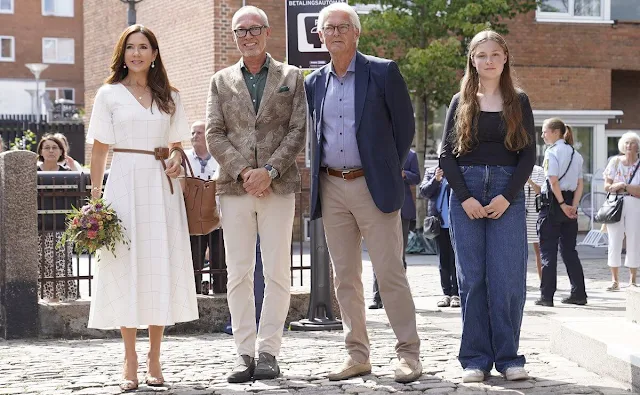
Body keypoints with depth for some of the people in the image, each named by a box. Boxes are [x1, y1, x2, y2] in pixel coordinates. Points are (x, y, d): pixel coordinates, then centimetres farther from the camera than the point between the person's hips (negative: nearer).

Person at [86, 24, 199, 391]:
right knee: (126, 268, -4)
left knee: (162, 268, 0)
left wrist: (177, 161, -3)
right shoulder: (110, 94, 7)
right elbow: (100, 149, 5)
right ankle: (130, 362, 2)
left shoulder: (170, 97, 13)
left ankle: (155, 359, 8)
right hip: (125, 184, -2)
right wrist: (96, 195, -3)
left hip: (161, 186, 2)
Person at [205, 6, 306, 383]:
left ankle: (269, 351, 5)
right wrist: (242, 171, -8)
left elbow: (298, 131, 1)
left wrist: (269, 171, -11)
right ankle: (245, 352, 7)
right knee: (238, 274, 2)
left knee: (277, 273, -1)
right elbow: (215, 135, 6)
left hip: (278, 186, -1)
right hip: (234, 187, 2)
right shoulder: (221, 81, 12)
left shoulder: (291, 77, 8)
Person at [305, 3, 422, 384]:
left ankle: (409, 353, 3)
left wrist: (391, 170, 4)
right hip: (331, 189, 5)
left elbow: (405, 125, 2)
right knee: (345, 277, 7)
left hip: (373, 185, -5)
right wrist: (319, 172, 12)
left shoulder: (383, 72, -3)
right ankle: (358, 355, 15)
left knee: (390, 273, -5)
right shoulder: (314, 83, 10)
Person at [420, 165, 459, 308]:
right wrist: (435, 179, -13)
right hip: (439, 223, 3)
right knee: (443, 260, 8)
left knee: (455, 259, -3)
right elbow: (423, 192, 1)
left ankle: (456, 294, 1)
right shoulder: (431, 172, 11)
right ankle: (446, 293, 13)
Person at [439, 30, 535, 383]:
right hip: (465, 195, 1)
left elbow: (528, 154, 4)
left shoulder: (518, 102, 9)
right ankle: (475, 359, 3)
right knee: (471, 278, -1)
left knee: (507, 278, -6)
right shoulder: (460, 103, 10)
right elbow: (447, 154, 5)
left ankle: (507, 357, 2)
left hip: (506, 197, 0)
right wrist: (465, 197, -8)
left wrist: (507, 197, -9)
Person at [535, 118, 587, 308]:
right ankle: (579, 294, 11)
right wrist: (573, 206, 0)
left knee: (548, 251, -1)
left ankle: (547, 296, -2)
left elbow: (553, 181, -18)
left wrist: (562, 204, -15)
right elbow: (580, 184, 7)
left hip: (553, 203, -7)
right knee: (569, 250, 12)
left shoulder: (552, 152, -9)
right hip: (570, 203, 7)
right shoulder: (576, 154, 13)